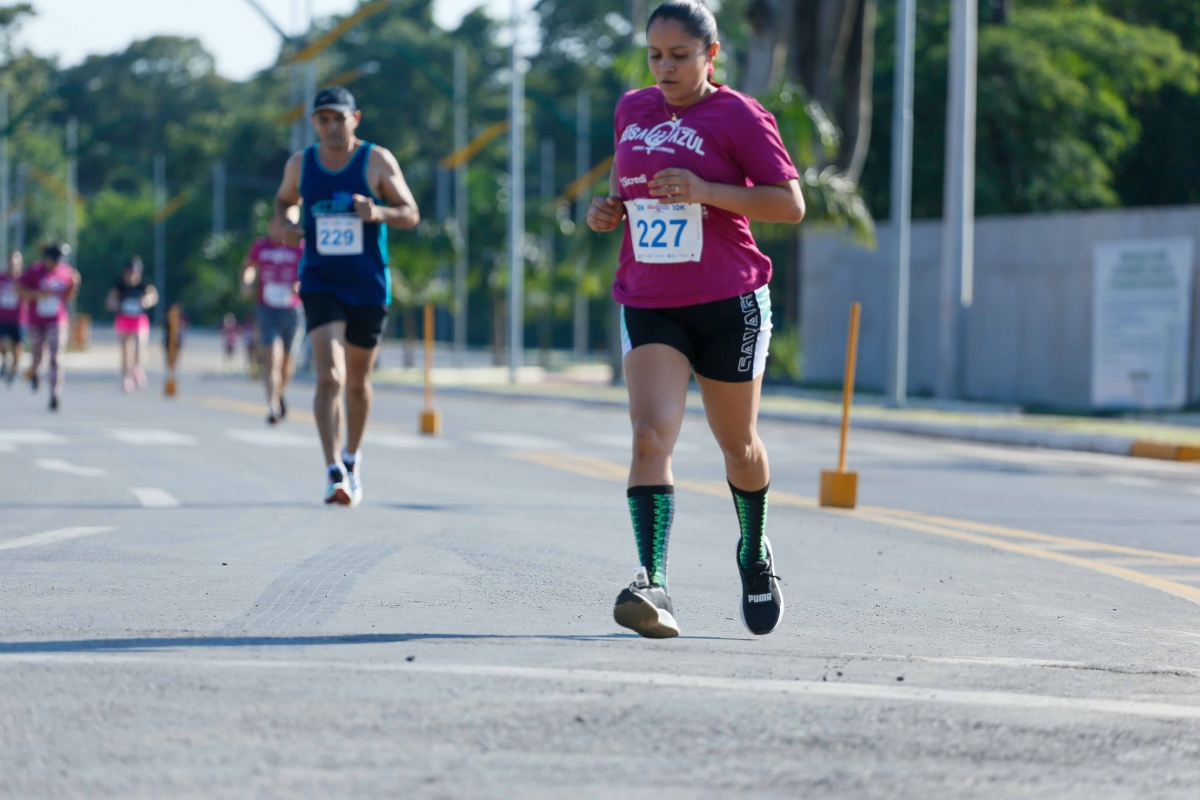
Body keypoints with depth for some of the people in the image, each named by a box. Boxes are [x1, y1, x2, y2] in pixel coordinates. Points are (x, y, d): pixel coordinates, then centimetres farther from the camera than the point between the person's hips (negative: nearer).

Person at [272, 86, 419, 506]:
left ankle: (352, 459, 36)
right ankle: (334, 472, -22)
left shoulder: (378, 162, -4)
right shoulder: (300, 164, 3)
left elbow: (411, 214, -4)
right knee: (328, 378, -18)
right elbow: (284, 200, 21)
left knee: (357, 381, 14)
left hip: (369, 288, 0)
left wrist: (379, 212, -25)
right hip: (320, 284, 0)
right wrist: (282, 223, -2)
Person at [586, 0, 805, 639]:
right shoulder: (632, 110, 10)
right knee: (650, 437, -18)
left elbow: (791, 204, -11)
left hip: (728, 304, -3)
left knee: (737, 444, 12)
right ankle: (652, 585, -28)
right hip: (648, 305, 3)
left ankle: (755, 555, 40)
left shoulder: (738, 116, -7)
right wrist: (608, 206, 3)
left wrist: (706, 192, -22)